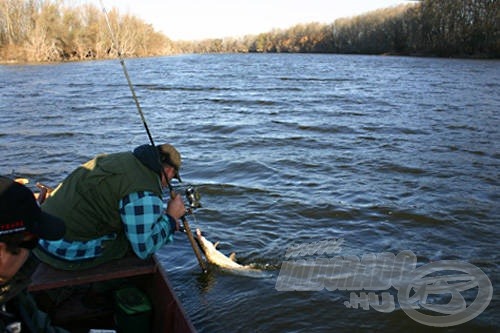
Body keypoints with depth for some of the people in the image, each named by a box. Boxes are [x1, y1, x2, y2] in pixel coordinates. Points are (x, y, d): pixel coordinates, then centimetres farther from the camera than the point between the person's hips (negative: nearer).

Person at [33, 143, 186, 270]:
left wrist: (163, 217, 20)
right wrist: (170, 217, -3)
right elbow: (144, 249, -14)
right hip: (69, 253, -9)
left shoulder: (126, 158, 8)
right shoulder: (145, 194, -20)